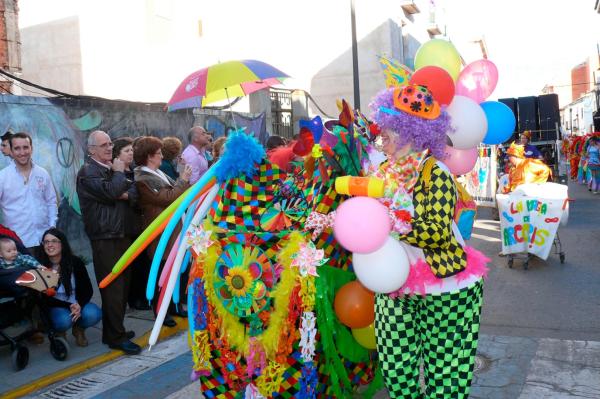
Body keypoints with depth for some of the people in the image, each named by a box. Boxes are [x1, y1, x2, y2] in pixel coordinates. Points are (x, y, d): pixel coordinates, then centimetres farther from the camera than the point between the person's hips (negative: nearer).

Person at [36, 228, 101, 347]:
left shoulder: (75, 262, -8)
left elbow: (88, 289, -5)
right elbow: (45, 298, -10)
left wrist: (79, 305, -25)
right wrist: (69, 306, -23)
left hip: (78, 303, 2)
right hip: (55, 307, -1)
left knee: (94, 314, -29)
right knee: (64, 320, -34)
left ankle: (78, 328, 7)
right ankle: (59, 333, 5)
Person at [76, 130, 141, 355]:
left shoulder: (111, 168, 19)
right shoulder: (88, 172, -9)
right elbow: (110, 192, -24)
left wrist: (126, 194, -7)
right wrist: (119, 173, -6)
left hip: (122, 235, 8)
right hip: (105, 239, -8)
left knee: (122, 285, 12)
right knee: (113, 288, -5)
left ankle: (114, 330, 25)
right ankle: (116, 337, 4)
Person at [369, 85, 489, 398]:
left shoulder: (434, 173, -16)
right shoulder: (385, 170, 6)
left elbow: (438, 232, -26)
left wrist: (390, 223, -32)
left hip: (443, 289, -6)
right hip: (394, 287, 7)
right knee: (395, 372, 11)